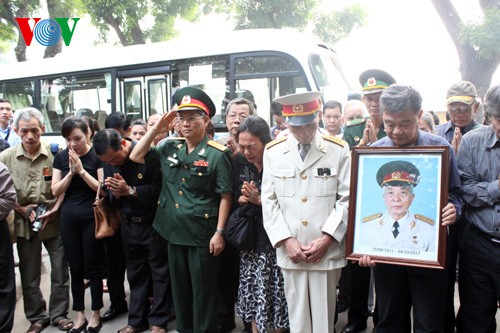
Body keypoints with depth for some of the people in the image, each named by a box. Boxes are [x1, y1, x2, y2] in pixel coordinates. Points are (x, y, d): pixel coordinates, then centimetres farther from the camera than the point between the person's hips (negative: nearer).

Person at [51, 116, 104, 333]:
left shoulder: (97, 155, -8)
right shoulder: (61, 157, 4)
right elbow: (56, 191, 1)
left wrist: (81, 170, -19)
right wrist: (70, 172, -12)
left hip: (91, 218, -4)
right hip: (68, 220, 4)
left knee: (92, 268, 5)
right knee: (75, 269, 12)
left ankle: (96, 314, 22)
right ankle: (79, 315, 26)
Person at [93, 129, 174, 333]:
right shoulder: (108, 162, 1)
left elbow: (159, 188, -20)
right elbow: (112, 198, 8)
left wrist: (129, 190, -24)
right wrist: (115, 192, -14)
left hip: (153, 223, -5)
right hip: (129, 224, 5)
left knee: (160, 273, 6)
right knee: (135, 274, 16)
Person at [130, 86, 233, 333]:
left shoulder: (217, 154, -11)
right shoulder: (169, 149, 6)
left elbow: (225, 196, -11)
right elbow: (136, 157, 11)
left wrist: (219, 232, -14)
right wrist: (155, 130, 2)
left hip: (203, 235, -6)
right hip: (174, 232, 6)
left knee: (203, 291, 8)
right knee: (180, 289, 20)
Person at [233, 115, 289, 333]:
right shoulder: (239, 163, 2)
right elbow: (232, 198, 9)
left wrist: (259, 200, -19)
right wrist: (242, 199, -11)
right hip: (249, 237, 4)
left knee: (275, 291, 4)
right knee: (252, 291, 12)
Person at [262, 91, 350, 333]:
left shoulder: (339, 150, -1)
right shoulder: (273, 152, 2)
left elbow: (347, 199, -3)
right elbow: (269, 201, 2)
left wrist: (327, 238, -10)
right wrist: (286, 241, -7)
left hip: (327, 250, -1)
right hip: (290, 251, 1)